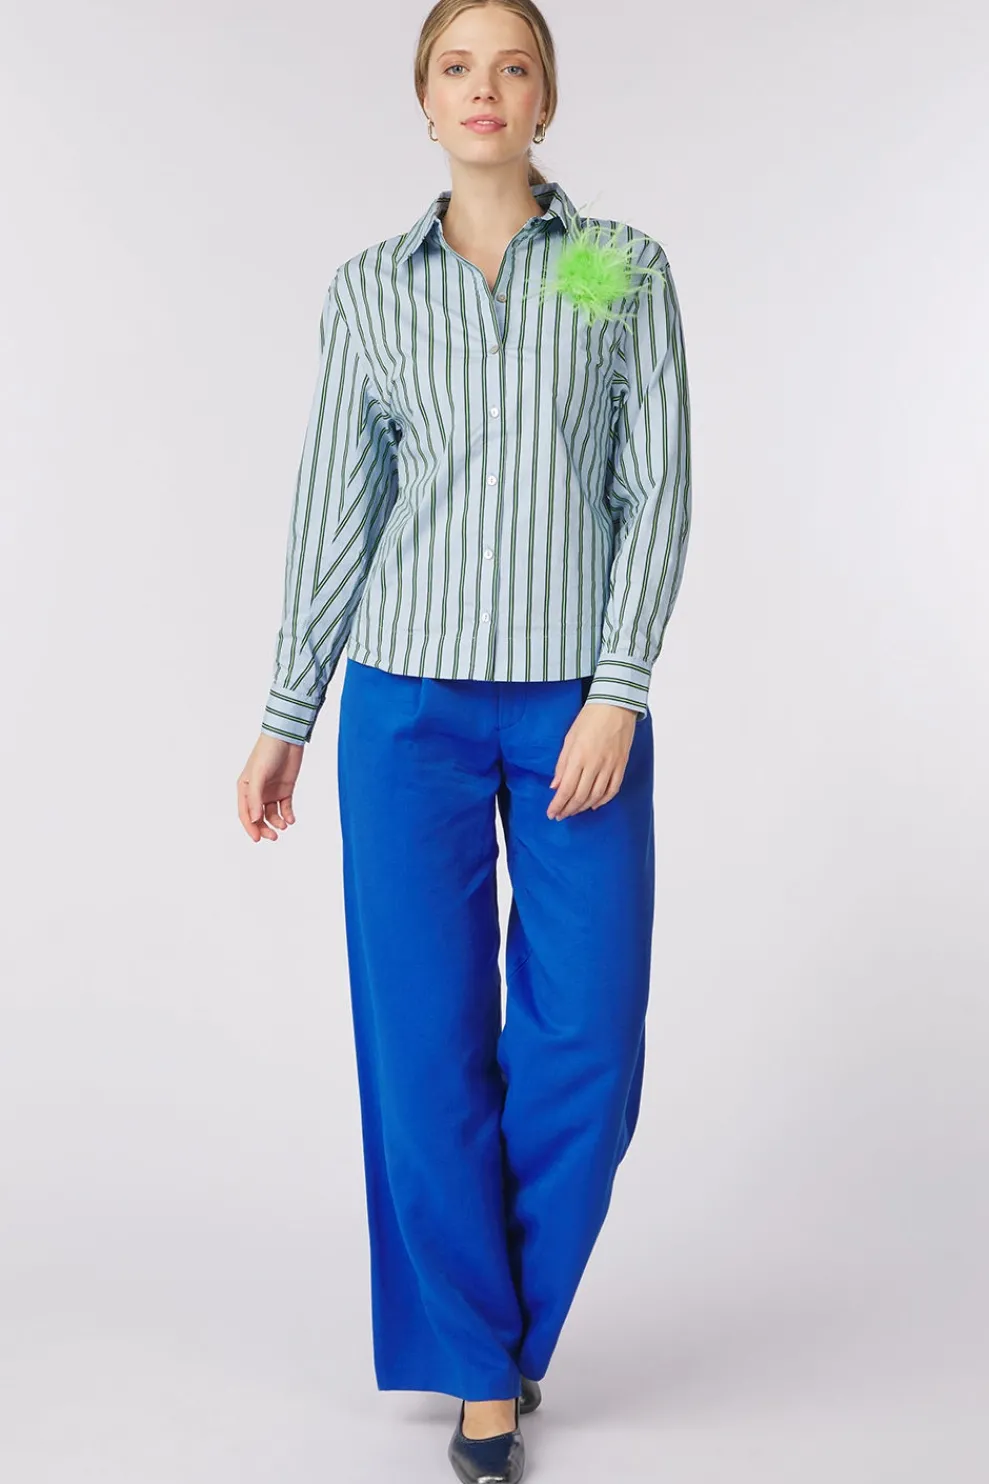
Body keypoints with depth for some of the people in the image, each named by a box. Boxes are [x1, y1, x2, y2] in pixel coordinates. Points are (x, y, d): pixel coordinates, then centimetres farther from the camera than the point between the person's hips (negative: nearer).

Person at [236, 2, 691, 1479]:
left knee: (586, 1041, -1)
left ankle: (511, 1310, 26)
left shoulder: (628, 268, 4)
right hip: (412, 701, 1)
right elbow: (335, 509, 8)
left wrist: (618, 693, -11)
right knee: (429, 1037, 2)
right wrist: (286, 719, 6)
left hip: (580, 703, 0)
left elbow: (657, 488, -1)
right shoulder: (371, 288, 7)